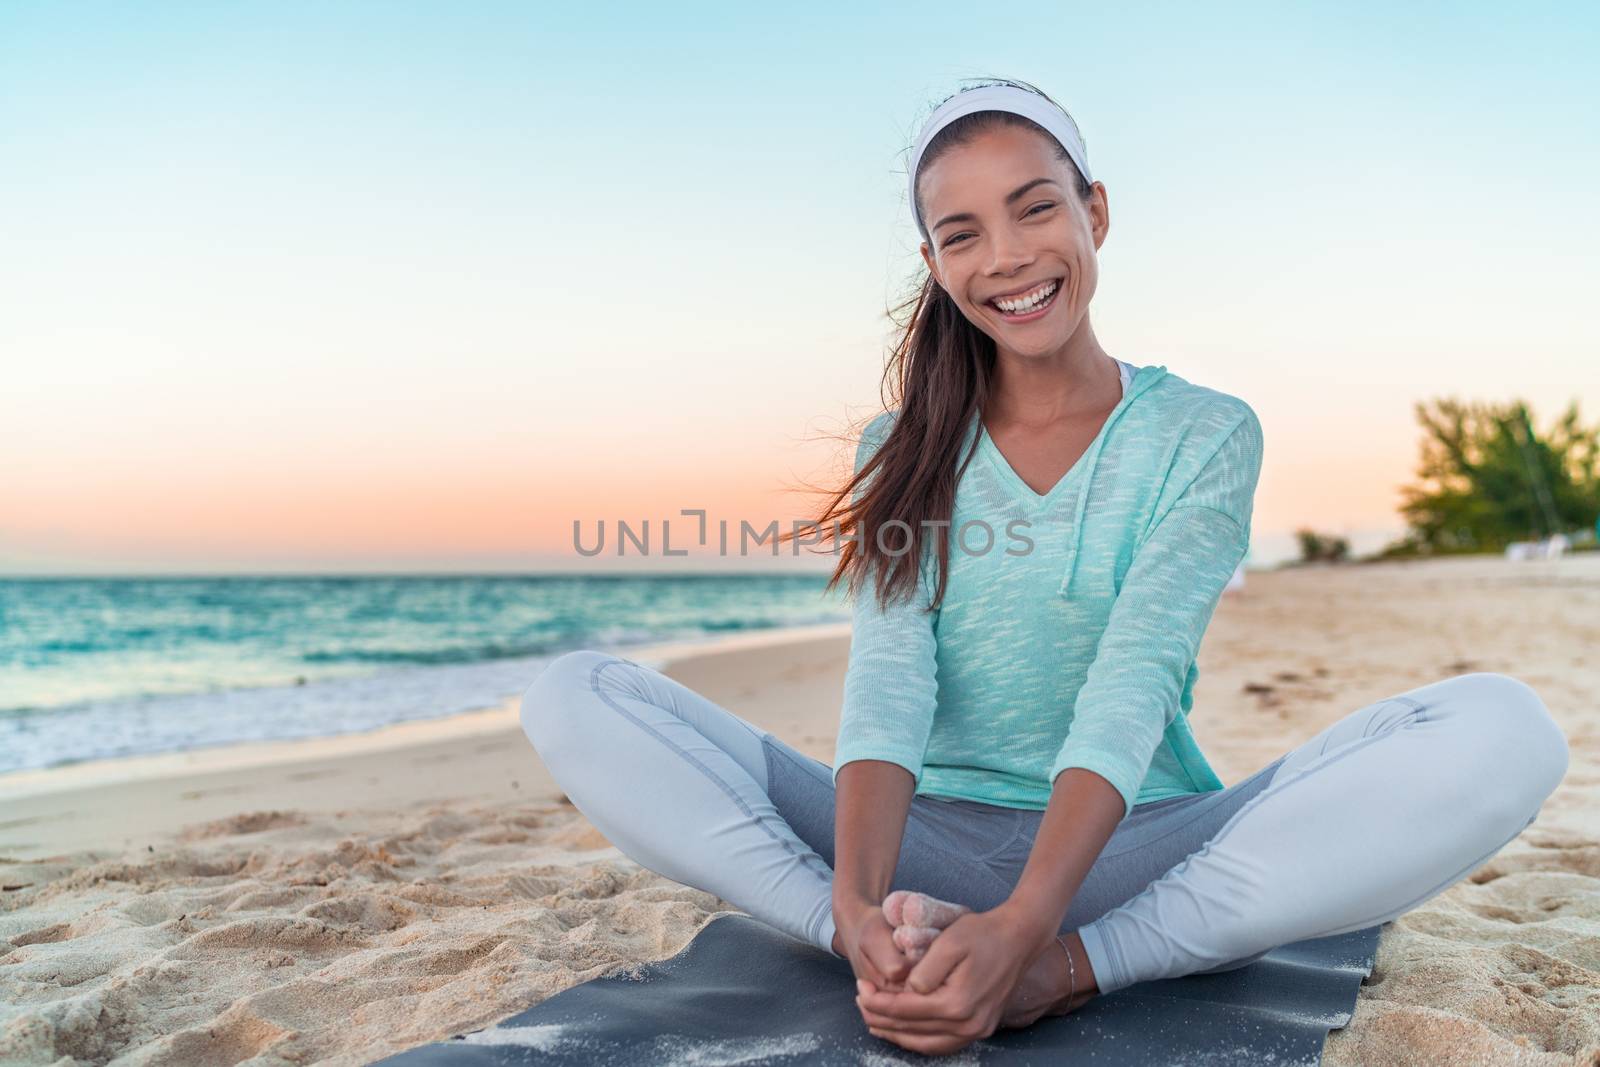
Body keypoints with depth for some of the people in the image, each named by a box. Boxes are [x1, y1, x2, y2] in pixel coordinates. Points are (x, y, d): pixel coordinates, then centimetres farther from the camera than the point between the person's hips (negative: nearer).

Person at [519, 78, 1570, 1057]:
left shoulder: (1207, 435, 1)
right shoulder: (905, 453, 7)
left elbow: (1131, 689, -15)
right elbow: (888, 682, -9)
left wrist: (1024, 930, -31)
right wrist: (857, 904, -29)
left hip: (1134, 849, -1)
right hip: (932, 845, 2)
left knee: (1504, 730, -26)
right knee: (577, 699, -16)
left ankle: (1069, 969, -30)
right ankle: (900, 943, -31)